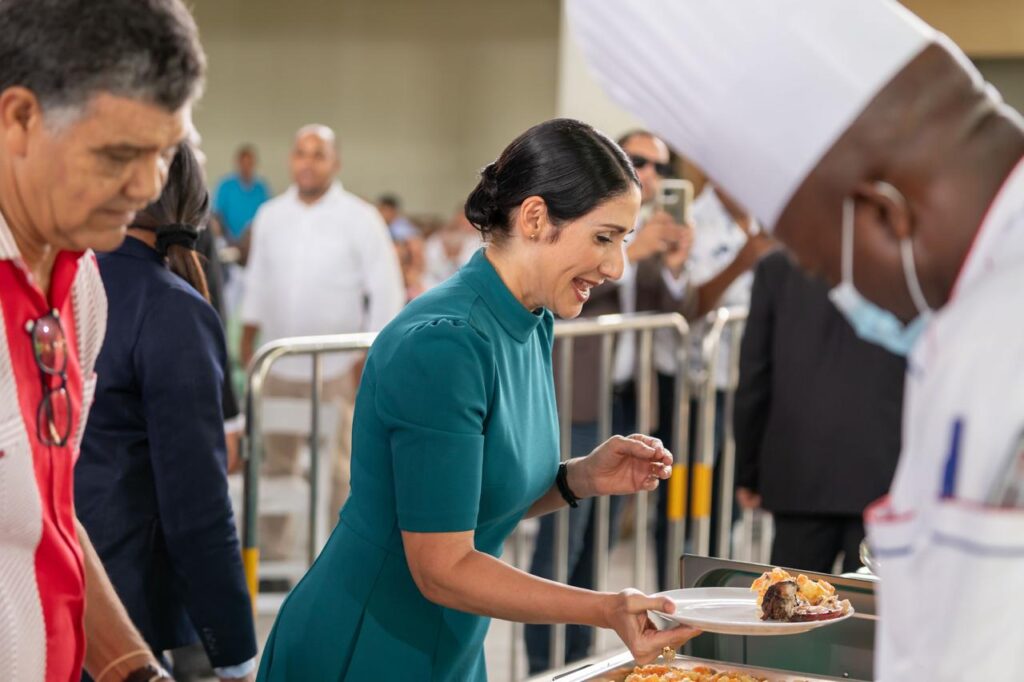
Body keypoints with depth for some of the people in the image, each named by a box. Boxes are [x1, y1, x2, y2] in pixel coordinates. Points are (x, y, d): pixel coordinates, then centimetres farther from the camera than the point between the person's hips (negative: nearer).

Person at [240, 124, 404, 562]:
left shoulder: (360, 219, -5)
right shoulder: (270, 216, 8)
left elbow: (386, 292, -5)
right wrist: (248, 337, 14)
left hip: (336, 367, -4)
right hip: (279, 363, 4)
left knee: (339, 470, -4)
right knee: (278, 462, 13)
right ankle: (274, 551, 25)